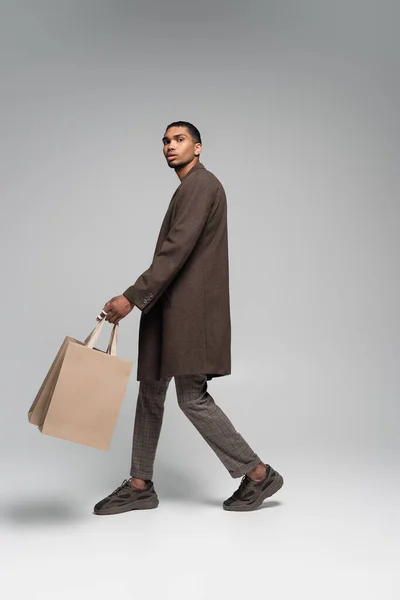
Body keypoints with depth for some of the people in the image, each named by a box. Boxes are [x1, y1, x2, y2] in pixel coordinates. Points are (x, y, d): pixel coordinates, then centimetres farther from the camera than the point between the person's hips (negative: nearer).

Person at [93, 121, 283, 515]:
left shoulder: (200, 184, -10)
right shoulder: (190, 188, 20)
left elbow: (176, 250, -20)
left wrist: (132, 297, -21)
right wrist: (141, 298, 19)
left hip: (191, 308, -10)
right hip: (174, 309, 10)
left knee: (192, 397, -7)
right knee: (150, 390, 10)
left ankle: (258, 474, 6)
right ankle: (140, 486, 19)